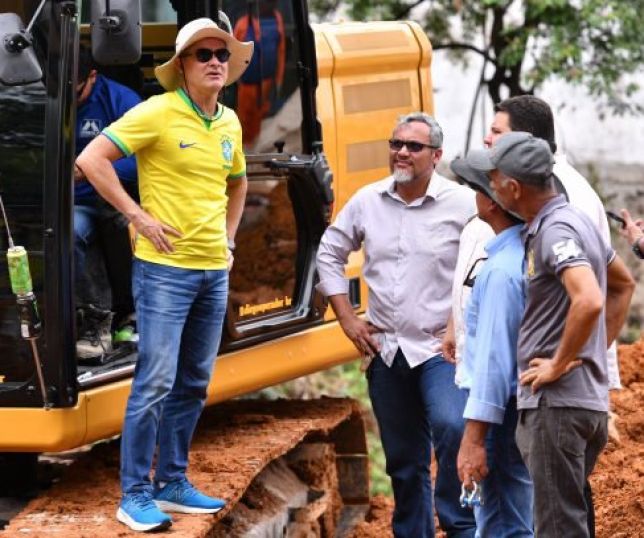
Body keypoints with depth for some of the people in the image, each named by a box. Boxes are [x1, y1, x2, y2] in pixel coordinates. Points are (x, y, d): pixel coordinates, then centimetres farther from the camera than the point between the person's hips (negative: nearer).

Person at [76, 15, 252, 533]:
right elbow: (91, 159, -16)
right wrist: (138, 215, -15)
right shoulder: (158, 113, -11)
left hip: (214, 271, 7)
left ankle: (174, 483, 22)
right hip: (165, 268, -7)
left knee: (193, 384, 12)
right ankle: (135, 496, -2)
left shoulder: (230, 122, 10)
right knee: (156, 383, -8)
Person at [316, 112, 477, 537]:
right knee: (404, 462, 12)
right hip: (386, 351, 5)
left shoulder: (463, 204, -8)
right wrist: (347, 318, 9)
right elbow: (330, 253, 16)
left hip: (442, 349, -5)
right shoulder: (367, 201, 5)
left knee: (452, 427, -29)